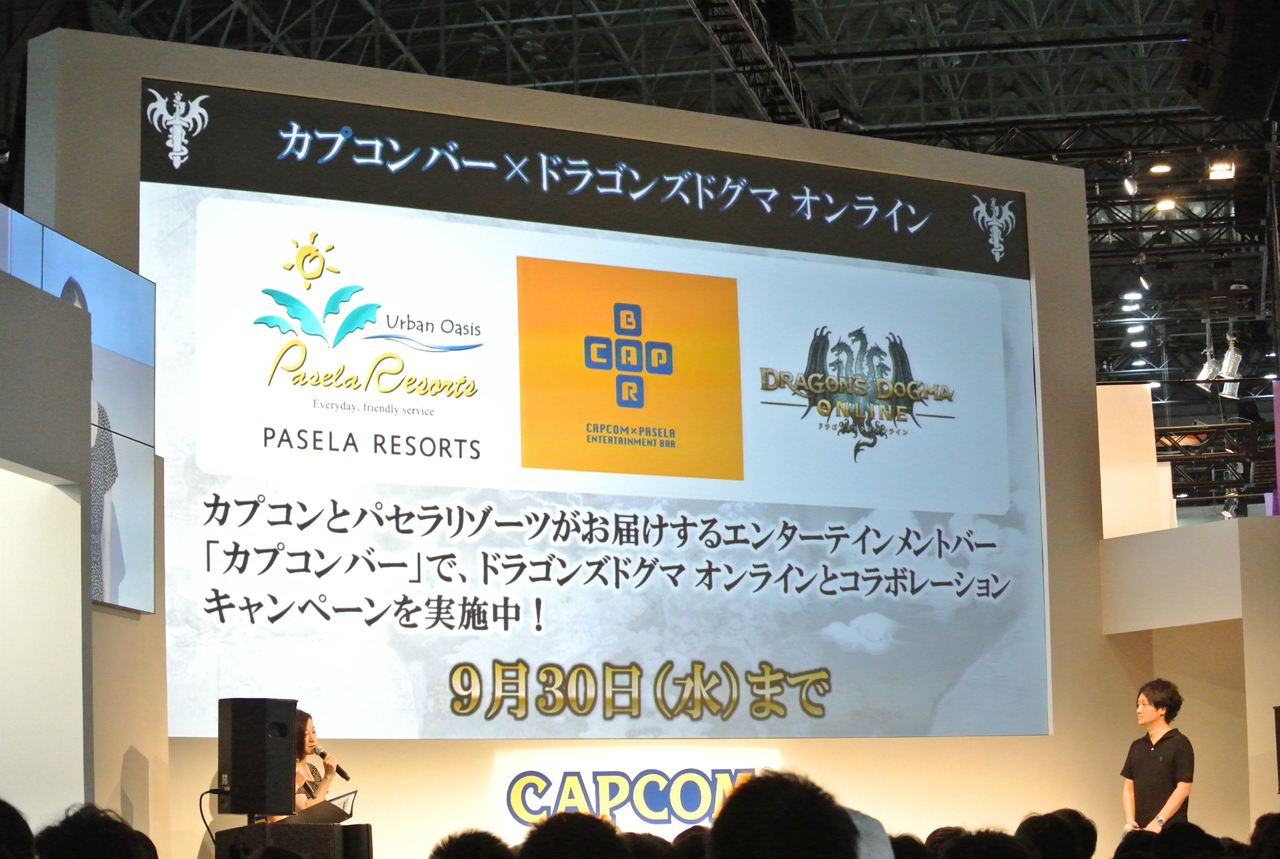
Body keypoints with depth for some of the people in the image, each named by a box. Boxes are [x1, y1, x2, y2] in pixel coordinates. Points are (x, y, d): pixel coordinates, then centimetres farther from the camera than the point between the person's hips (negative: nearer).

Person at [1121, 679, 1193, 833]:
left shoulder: (1179, 744, -2)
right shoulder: (1137, 746, 16)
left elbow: (1183, 788, -9)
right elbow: (1129, 787, 15)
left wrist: (1158, 822, -14)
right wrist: (1129, 820, -1)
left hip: (1170, 830, -5)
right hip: (1140, 829, 5)